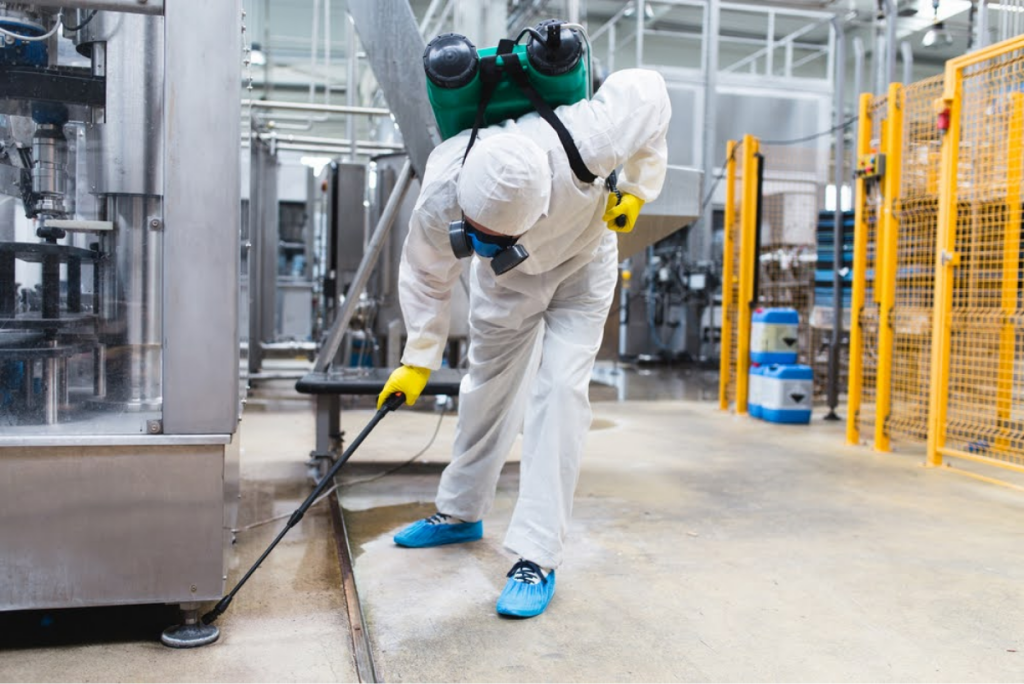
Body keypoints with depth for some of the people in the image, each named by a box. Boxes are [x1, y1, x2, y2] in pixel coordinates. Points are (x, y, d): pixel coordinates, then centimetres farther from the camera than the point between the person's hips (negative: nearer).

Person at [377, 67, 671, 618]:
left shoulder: (587, 143, -42)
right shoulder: (441, 196, -35)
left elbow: (646, 90, -19)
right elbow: (427, 277, -13)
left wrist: (638, 187, -13)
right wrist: (418, 359, -10)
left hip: (581, 265, -2)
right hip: (506, 280, 2)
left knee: (559, 390, -15)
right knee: (487, 385, 11)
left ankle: (538, 557, -9)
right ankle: (461, 513, 32)